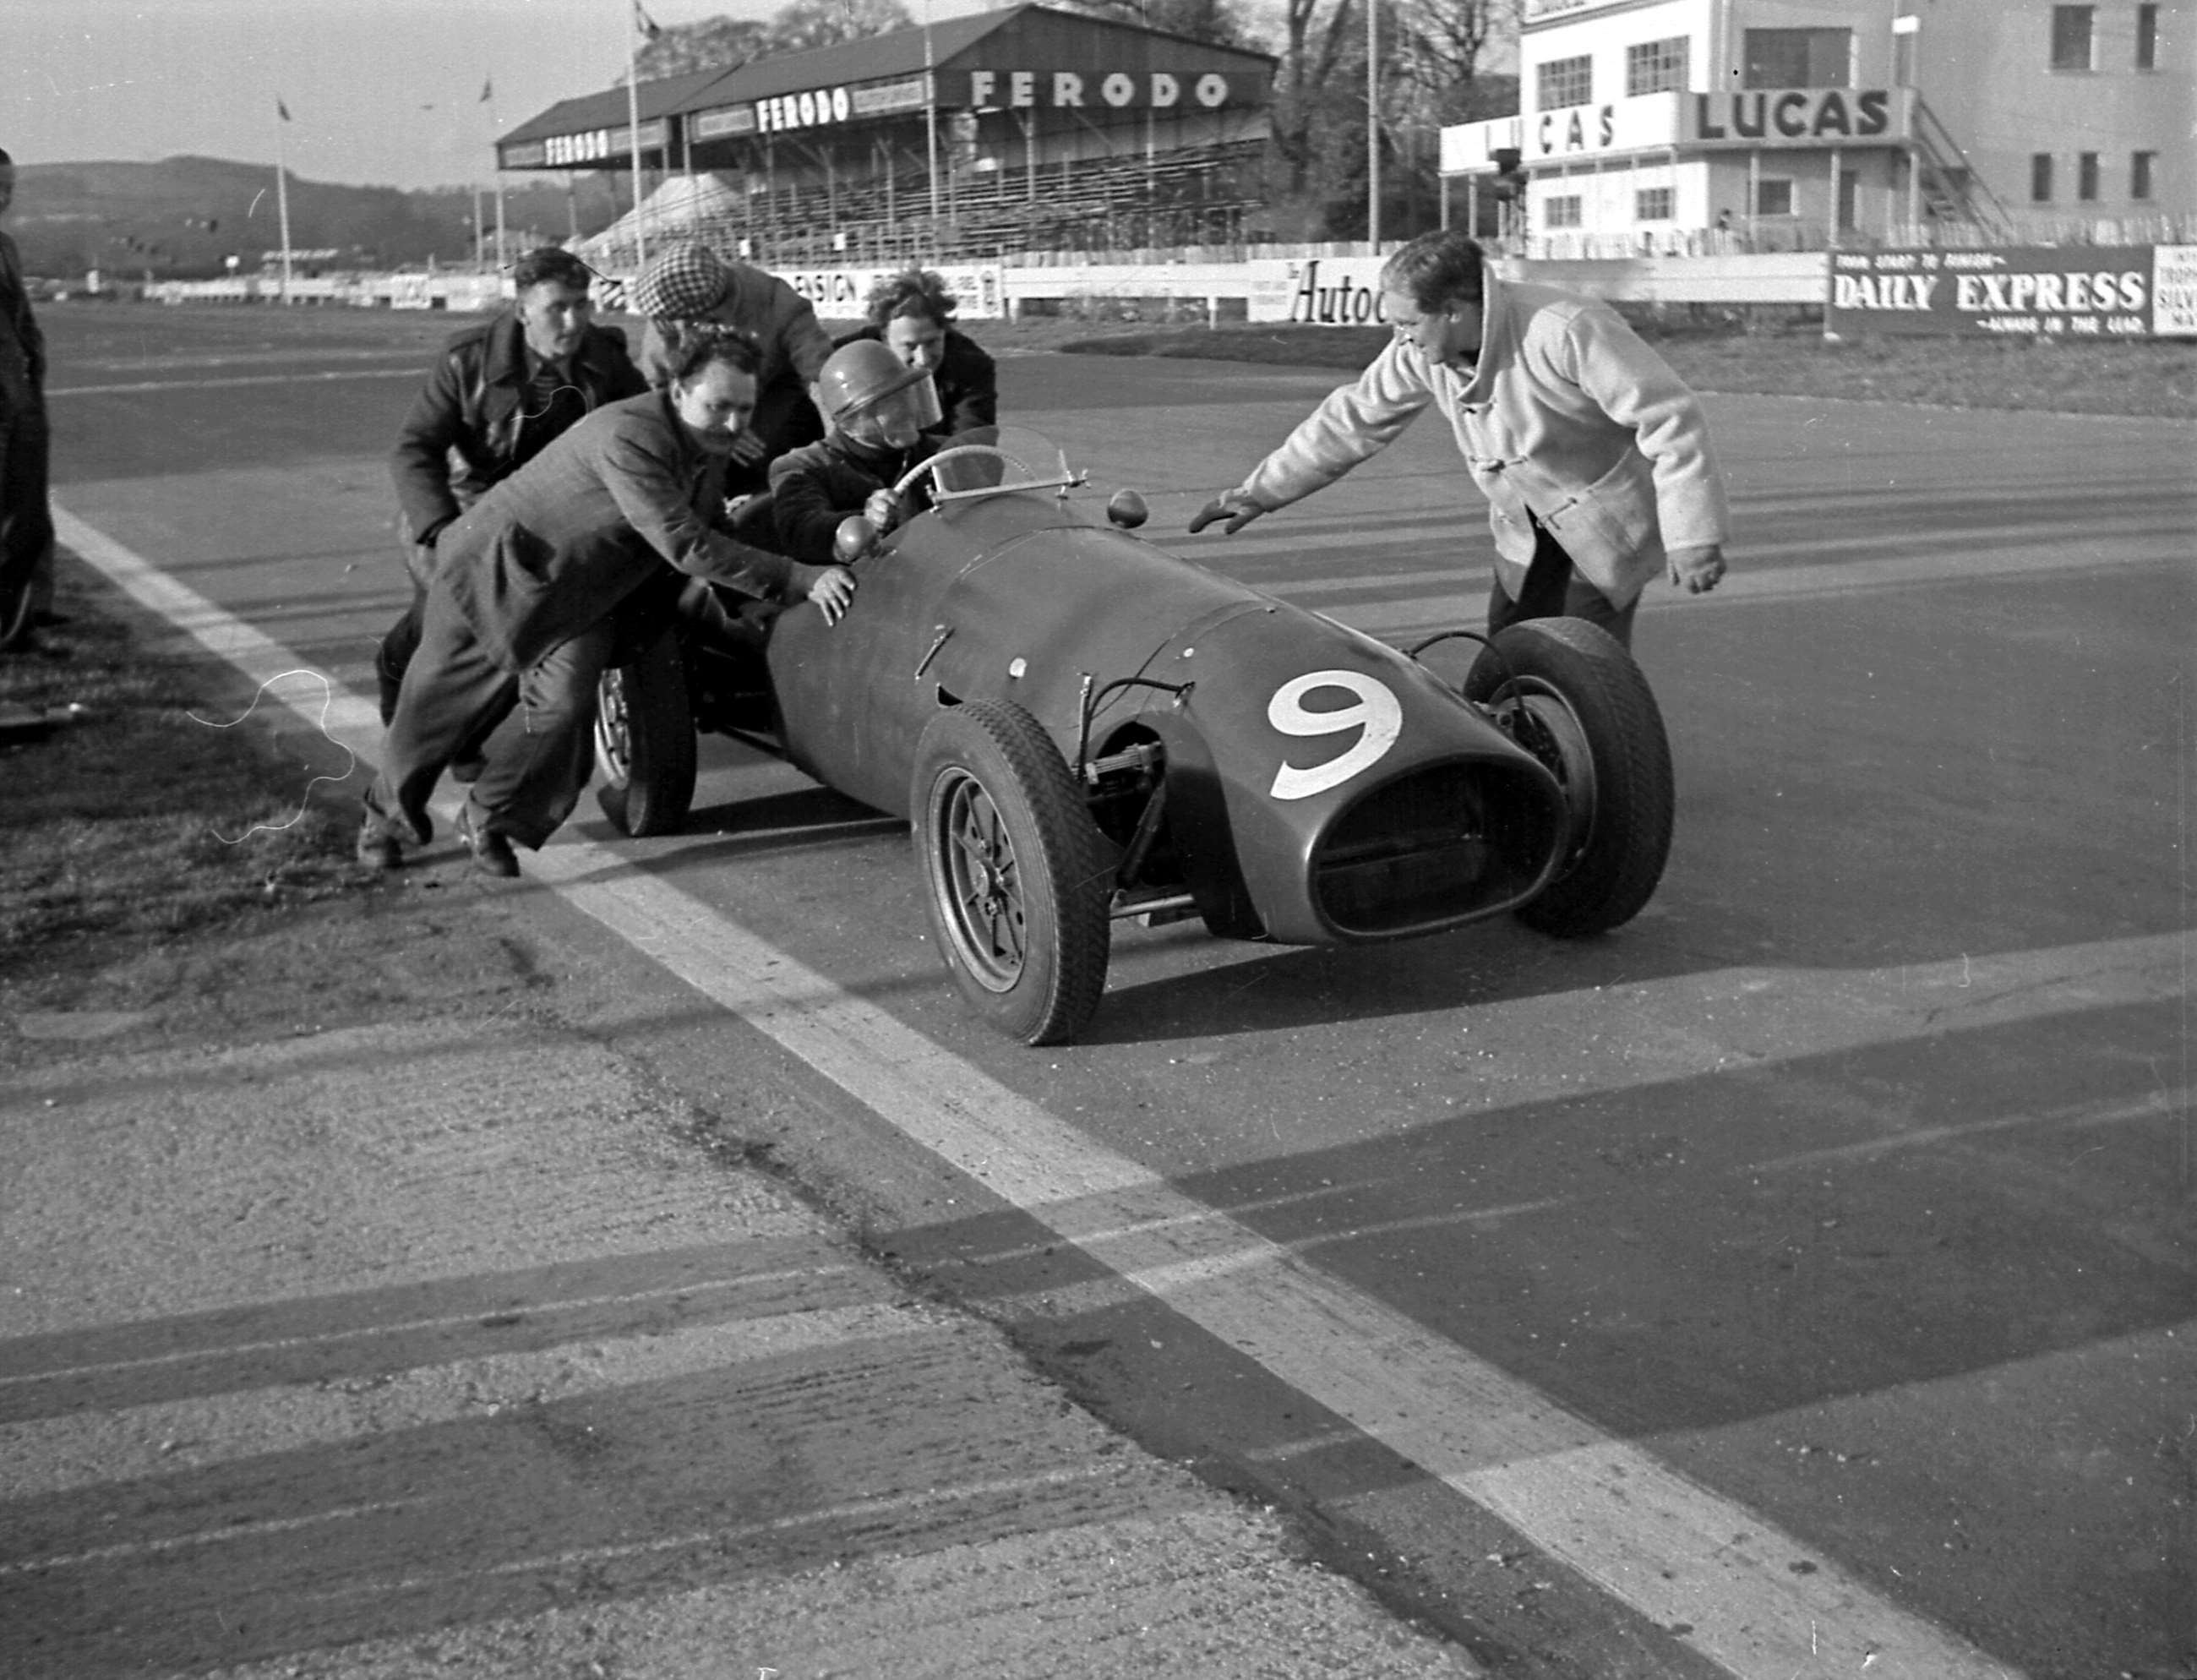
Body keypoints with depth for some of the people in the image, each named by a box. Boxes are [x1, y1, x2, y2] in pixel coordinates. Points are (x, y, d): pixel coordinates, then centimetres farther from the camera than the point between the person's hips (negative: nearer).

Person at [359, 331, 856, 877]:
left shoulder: (707, 448, -5)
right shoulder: (627, 437, -34)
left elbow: (711, 535, 10)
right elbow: (683, 545, -39)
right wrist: (800, 580, -41)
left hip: (582, 596, 6)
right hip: (498, 567, -6)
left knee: (565, 699, -17)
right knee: (437, 706, 8)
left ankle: (487, 820, 6)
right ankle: (387, 811, 36)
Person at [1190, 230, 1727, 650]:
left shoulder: (1567, 332, -31)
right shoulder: (1422, 350, -10)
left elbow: (1670, 418, -29)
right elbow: (1354, 418, 1)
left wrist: (1692, 534, -30)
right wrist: (1263, 490, -1)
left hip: (1608, 521, -6)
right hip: (1527, 530, 7)